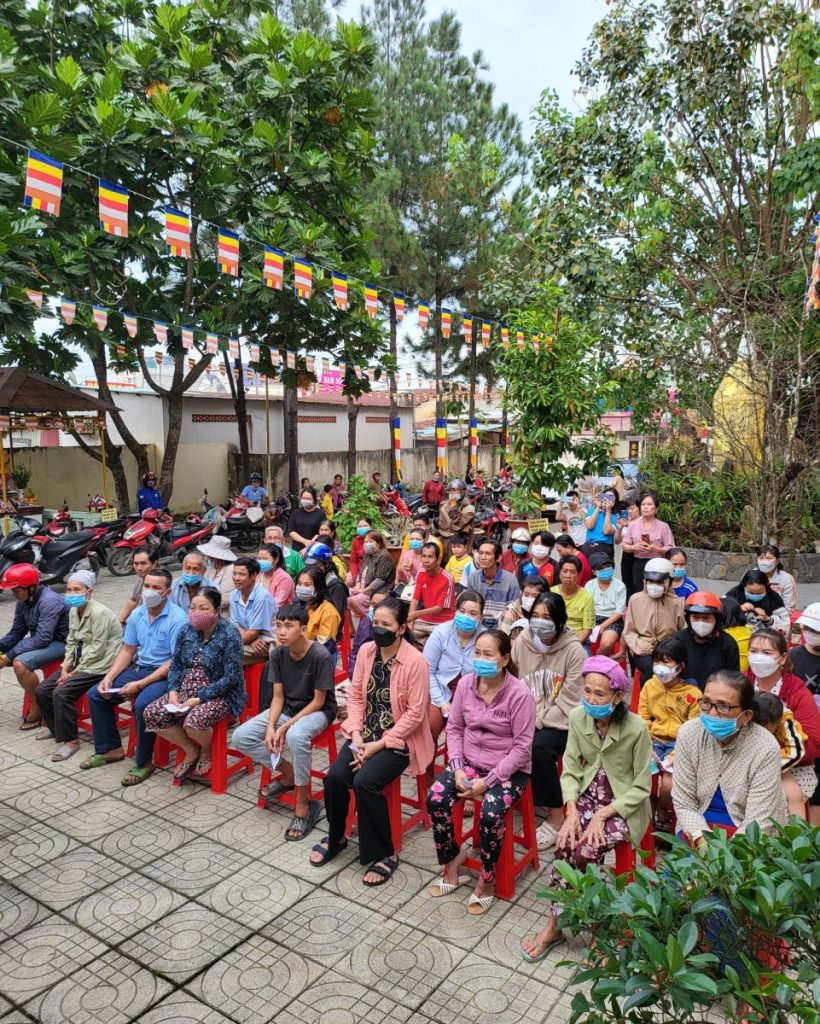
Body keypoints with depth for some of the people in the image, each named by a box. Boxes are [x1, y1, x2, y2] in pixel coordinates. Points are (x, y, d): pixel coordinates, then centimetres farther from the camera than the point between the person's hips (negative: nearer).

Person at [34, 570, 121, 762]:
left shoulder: (99, 613, -22)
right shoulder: (74, 611, 7)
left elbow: (98, 650, -21)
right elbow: (71, 642, 12)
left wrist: (75, 672, -15)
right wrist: (65, 669, 0)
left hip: (98, 665, -9)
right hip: (80, 663, 9)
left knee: (61, 693, -23)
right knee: (42, 690, 4)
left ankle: (70, 740, -7)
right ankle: (55, 727, 29)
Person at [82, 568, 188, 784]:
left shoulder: (177, 619, -19)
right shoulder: (137, 615, 5)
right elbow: (127, 650, 14)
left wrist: (140, 685, -22)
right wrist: (109, 677, -2)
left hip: (165, 675, -8)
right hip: (139, 668, 8)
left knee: (142, 704, -32)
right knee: (95, 694, 1)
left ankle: (144, 762, -10)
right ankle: (110, 749, 17)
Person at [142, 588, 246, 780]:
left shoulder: (229, 635, -17)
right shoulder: (186, 631, 2)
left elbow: (231, 677, -19)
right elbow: (175, 666, 9)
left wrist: (200, 698, -22)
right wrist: (173, 692, -9)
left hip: (221, 695, -7)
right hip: (186, 690, 7)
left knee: (194, 720, -33)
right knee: (151, 714, -12)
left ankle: (206, 752, 5)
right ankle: (191, 751, 9)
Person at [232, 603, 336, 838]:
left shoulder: (320, 656, -25)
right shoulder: (277, 653, -8)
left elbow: (318, 701, -19)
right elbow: (278, 696, -2)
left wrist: (285, 726, -23)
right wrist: (270, 726, -19)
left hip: (317, 711, -6)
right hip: (287, 708, 6)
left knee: (295, 736, -39)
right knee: (240, 737, -10)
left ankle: (303, 805, -19)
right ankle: (289, 774, 8)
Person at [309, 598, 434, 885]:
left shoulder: (415, 661, -19)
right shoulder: (366, 651, -1)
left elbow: (415, 713, -17)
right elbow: (355, 695, 5)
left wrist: (379, 744, -18)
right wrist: (357, 734, -8)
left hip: (399, 739, -5)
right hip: (365, 732, 5)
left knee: (365, 782, -25)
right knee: (335, 776, -15)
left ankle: (384, 854, -3)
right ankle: (335, 837, 15)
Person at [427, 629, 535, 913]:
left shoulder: (519, 694, -19)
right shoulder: (466, 683, -5)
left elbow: (522, 747, -17)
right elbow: (454, 727, 3)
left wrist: (488, 781, -19)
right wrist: (457, 768, -10)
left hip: (509, 769, -4)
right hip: (469, 761, 5)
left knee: (490, 814, -29)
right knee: (435, 798, -18)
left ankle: (486, 881, -1)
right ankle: (452, 860, 8)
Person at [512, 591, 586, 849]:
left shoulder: (574, 650, -14)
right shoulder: (522, 641, 0)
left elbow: (569, 700, -14)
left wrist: (538, 721, -18)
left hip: (560, 723, -4)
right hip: (527, 718, 4)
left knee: (539, 746, -31)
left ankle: (556, 817, -14)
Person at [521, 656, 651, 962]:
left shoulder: (636, 728, -21)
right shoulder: (578, 717, -9)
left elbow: (641, 787, -12)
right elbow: (570, 769, -1)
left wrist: (603, 814, -20)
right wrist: (572, 811, -15)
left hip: (623, 805, -3)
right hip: (588, 796, 3)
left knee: (585, 850, -25)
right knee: (565, 844, -22)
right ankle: (554, 924, -4)